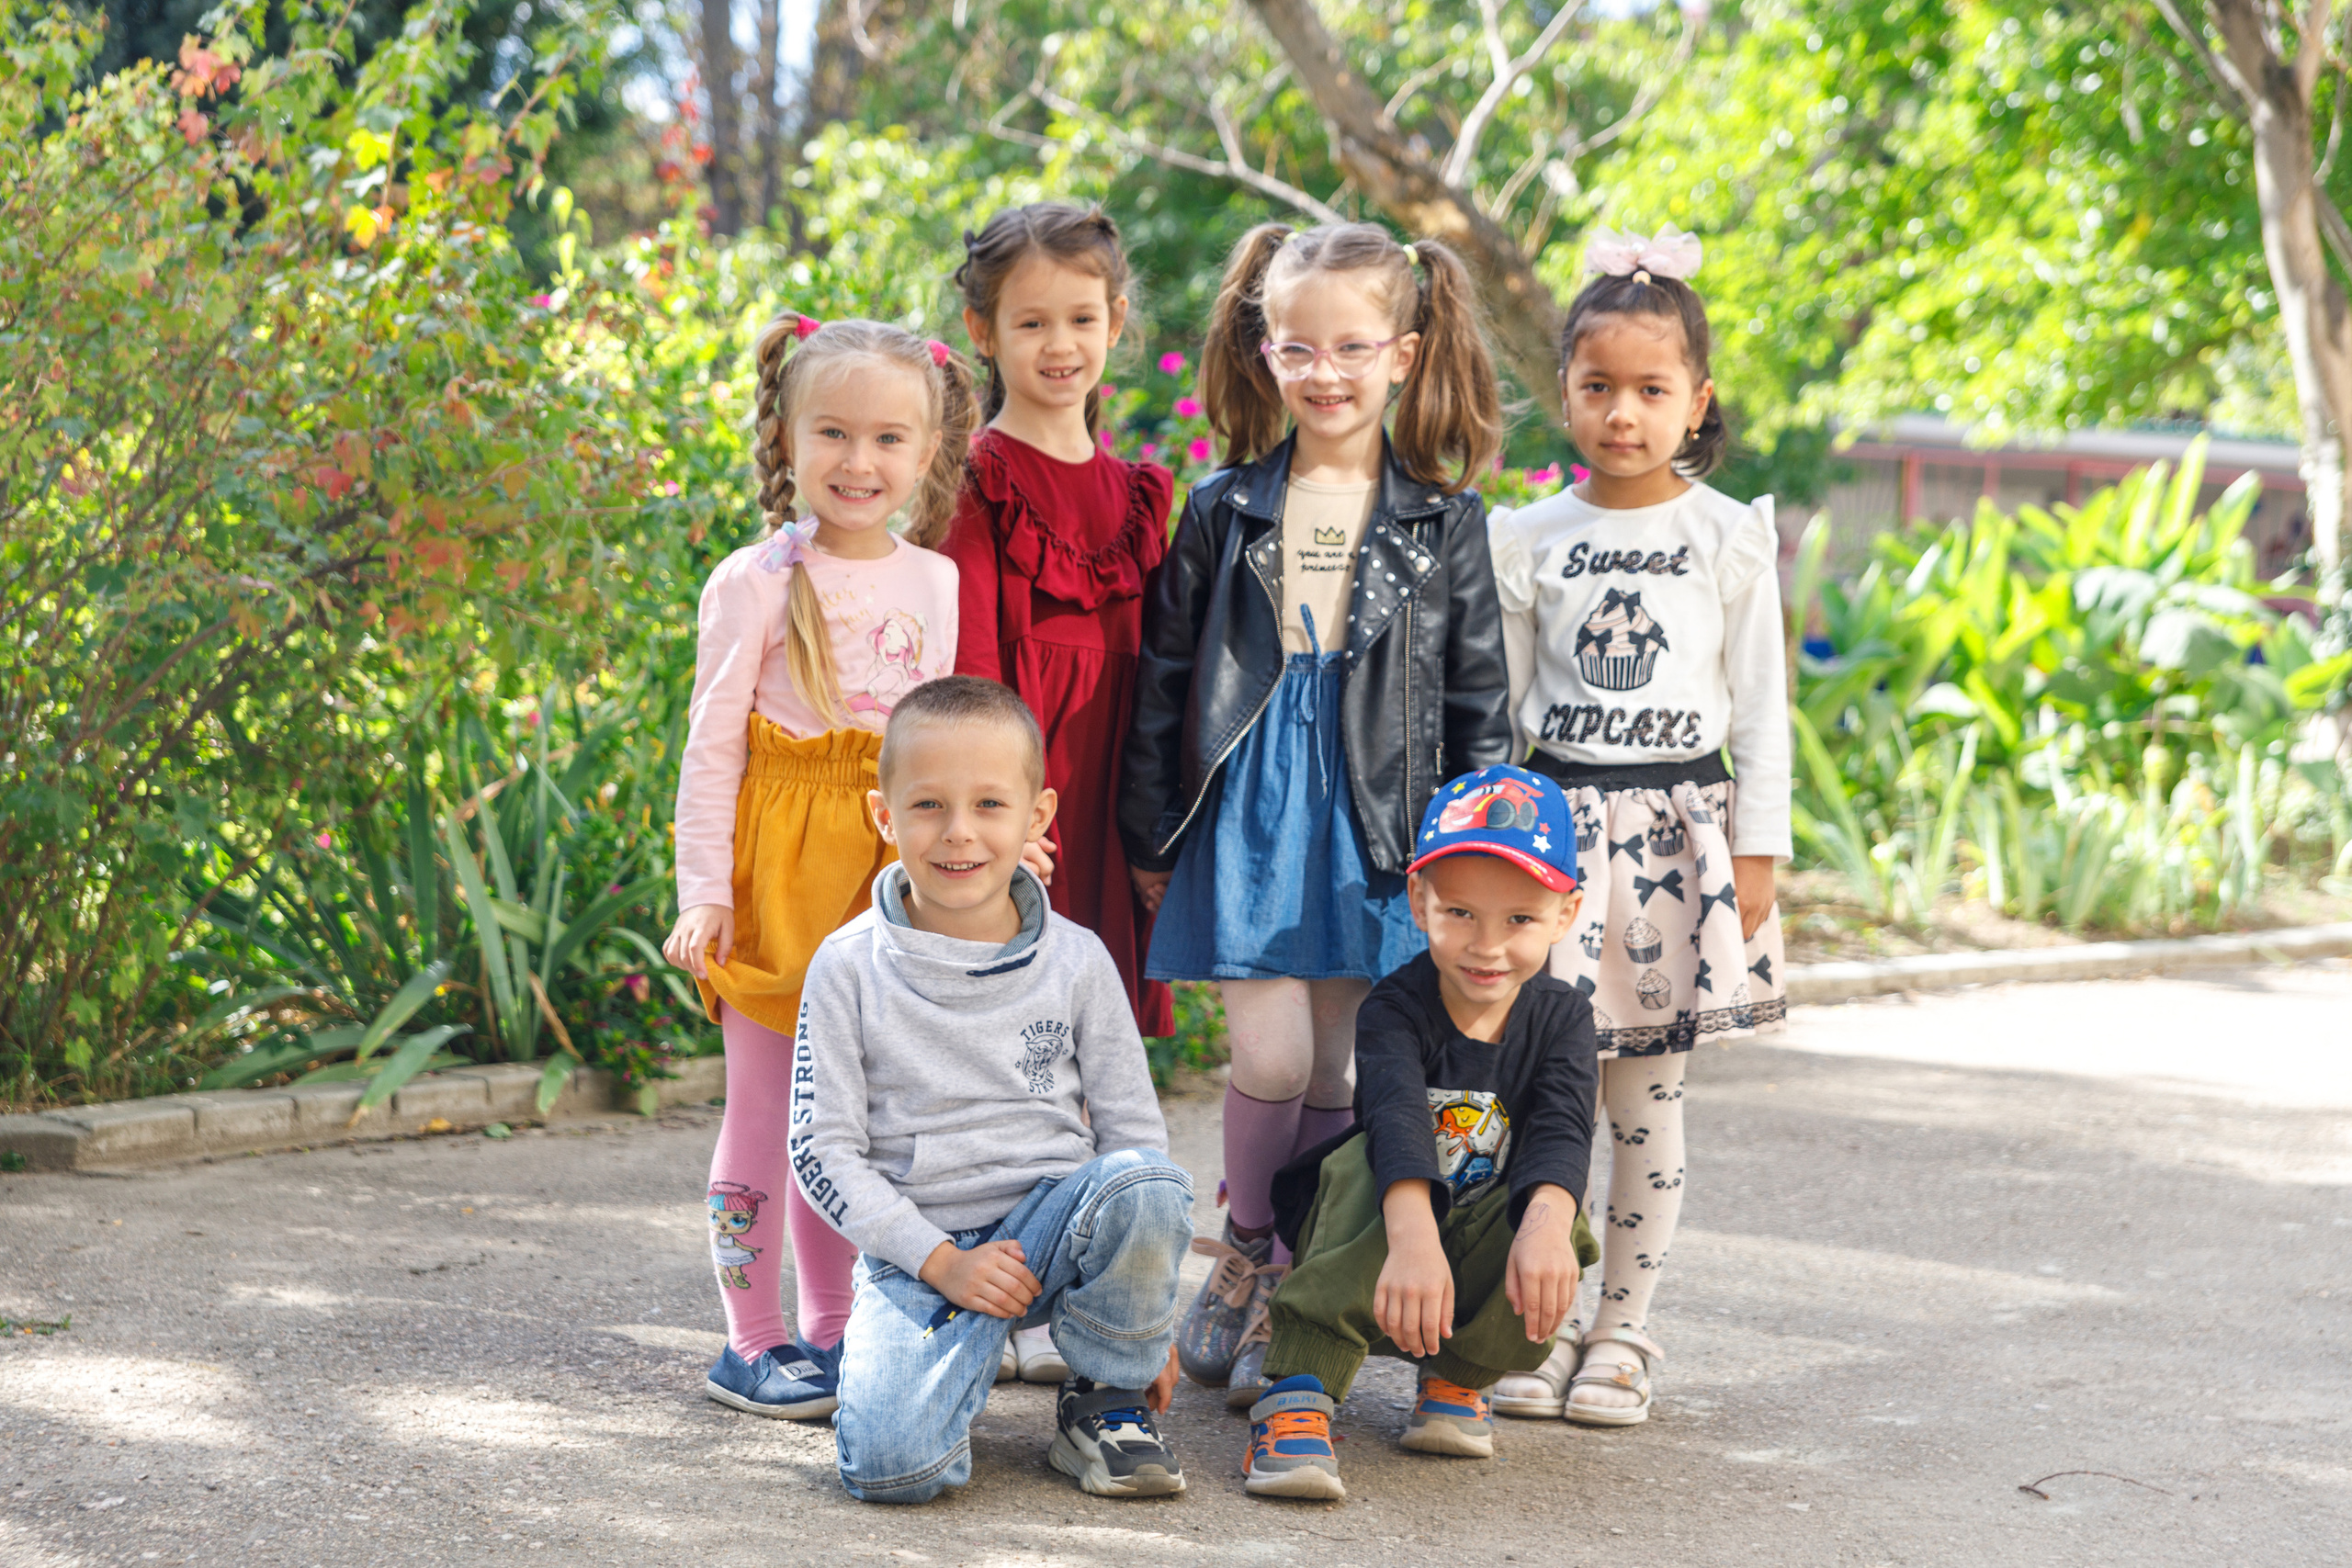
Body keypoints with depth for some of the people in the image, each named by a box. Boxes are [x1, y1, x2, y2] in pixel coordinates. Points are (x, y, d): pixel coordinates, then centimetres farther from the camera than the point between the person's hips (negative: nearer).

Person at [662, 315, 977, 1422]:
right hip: (778, 869, -4)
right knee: (764, 1111, 0)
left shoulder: (934, 582, 7)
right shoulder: (756, 583, -8)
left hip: (886, 872, 4)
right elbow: (711, 747, -7)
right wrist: (703, 892, -11)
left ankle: (830, 1329, 20)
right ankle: (751, 1342, 8)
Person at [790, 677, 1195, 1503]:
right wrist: (942, 1262, -13)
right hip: (917, 1245, -2)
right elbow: (822, 1150, -2)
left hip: (1052, 1222, 2)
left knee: (1146, 1187, -34)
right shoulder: (850, 969, -2)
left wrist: (1147, 1310, 4)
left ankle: (1108, 1398, -6)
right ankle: (969, 1343, 9)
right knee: (889, 1463, -28)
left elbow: (1131, 1126, 8)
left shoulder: (1075, 961, 2)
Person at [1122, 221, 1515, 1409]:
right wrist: (1150, 839, 6)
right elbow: (1161, 679, 8)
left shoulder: (1443, 522, 4)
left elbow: (1478, 702, 6)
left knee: (1333, 1072, 4)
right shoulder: (1223, 511, 4)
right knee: (1270, 1056, -11)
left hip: (1377, 824, 1)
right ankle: (1242, 1259, 12)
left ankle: (1289, 1310, 15)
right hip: (1247, 808, -1)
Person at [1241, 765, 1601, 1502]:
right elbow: (1397, 1116, -36)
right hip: (1372, 1250, -2)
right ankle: (1296, 1395, -37)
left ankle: (1460, 1374, -5)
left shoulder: (1561, 1017, -6)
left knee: (1549, 1202, -30)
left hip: (1483, 1257, 2)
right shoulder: (1396, 1008, -16)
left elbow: (1562, 1133, -25)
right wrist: (1412, 1240, -57)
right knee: (1366, 1163, -33)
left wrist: (1547, 1225, -49)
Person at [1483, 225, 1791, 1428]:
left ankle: (1622, 1333, 12)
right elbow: (1495, 704, 9)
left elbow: (1760, 705, 3)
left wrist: (1757, 851, -1)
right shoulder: (1528, 540, 5)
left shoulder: (1730, 536, 2)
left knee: (1647, 1097, 3)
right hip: (1553, 822, 1)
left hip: (1678, 826, -1)